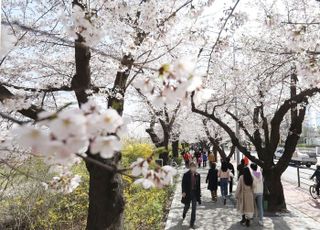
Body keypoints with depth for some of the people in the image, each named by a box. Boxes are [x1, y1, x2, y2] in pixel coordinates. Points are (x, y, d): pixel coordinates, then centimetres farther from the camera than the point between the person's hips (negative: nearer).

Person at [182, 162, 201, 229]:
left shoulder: (197, 175, 0)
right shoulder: (186, 175, -10)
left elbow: (198, 185, 6)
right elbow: (183, 184, -9)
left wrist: (199, 193, 7)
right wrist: (183, 192, -18)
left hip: (195, 193, 2)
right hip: (188, 193, -2)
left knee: (194, 208, 1)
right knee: (187, 206, 15)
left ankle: (192, 223, 9)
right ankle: (184, 213, 51)